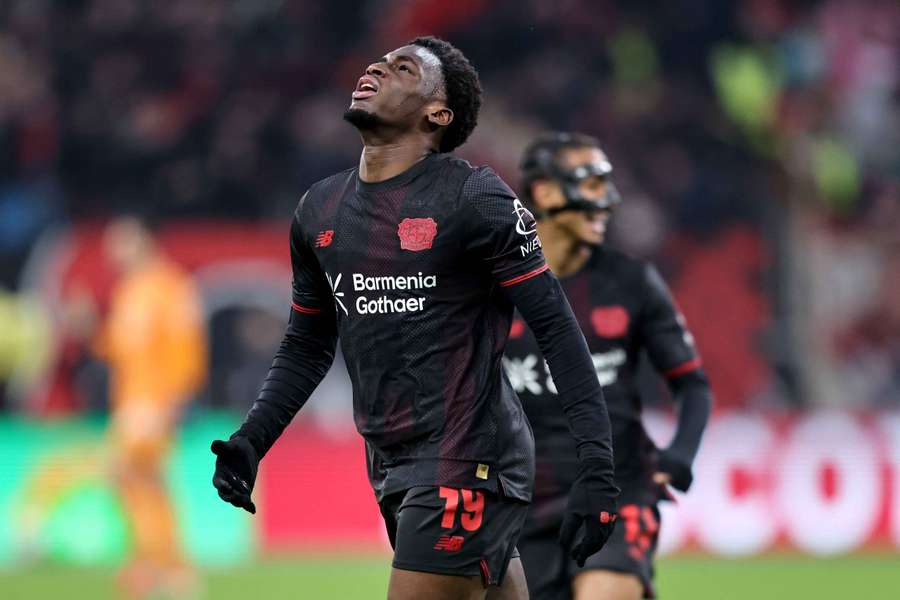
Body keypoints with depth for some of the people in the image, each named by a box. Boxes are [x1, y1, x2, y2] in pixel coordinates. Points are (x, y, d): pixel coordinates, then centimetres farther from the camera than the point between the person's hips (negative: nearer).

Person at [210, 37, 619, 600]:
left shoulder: (474, 199, -9)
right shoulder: (320, 209, 12)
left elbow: (557, 328, -10)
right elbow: (307, 347, 23)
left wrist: (597, 466, -17)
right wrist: (250, 442, 9)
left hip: (467, 463, -7)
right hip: (393, 466, 7)